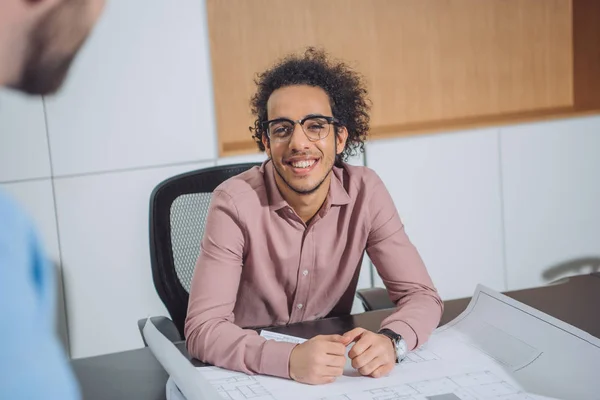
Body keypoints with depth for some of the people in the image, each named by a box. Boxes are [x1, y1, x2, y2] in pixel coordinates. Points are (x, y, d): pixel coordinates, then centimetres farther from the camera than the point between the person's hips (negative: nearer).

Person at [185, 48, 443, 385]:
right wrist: (289, 359, -38)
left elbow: (421, 294, -7)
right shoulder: (236, 202, -17)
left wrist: (391, 341, -28)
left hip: (335, 368, 2)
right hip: (250, 373, -1)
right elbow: (203, 328, -22)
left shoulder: (366, 192, -8)